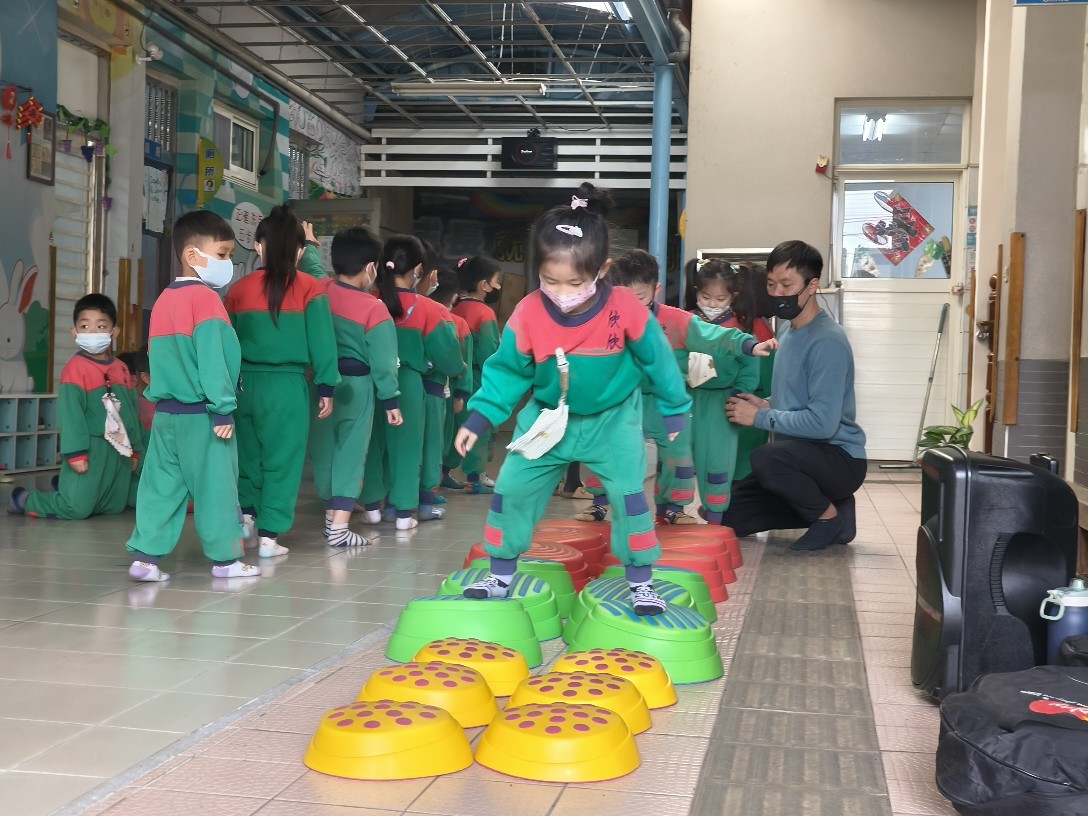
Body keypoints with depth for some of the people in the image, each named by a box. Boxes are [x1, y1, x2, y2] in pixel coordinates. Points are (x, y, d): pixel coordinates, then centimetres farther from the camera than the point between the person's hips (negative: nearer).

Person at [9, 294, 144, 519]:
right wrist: (75, 452, -20)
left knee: (114, 506, 16)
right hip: (90, 450, -7)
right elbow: (71, 413, -16)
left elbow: (133, 412, 16)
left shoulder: (121, 369, 10)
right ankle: (25, 499, 11)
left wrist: (135, 448, 17)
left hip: (119, 451, 7)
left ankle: (64, 489, 36)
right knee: (77, 508, -12)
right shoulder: (75, 368, -12)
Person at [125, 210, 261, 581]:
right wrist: (223, 407, -16)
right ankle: (226, 558, 10)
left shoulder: (163, 299, 11)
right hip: (201, 413, -8)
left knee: (161, 485, 10)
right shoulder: (205, 298, -13)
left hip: (167, 411, 8)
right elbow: (212, 358, -18)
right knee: (215, 485, 2)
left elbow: (157, 355, 15)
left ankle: (145, 555, 9)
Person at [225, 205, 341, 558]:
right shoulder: (310, 289, -3)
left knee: (248, 454, 21)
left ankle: (247, 513, 19)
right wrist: (326, 387, 2)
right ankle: (269, 535, 5)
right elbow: (322, 343, -4)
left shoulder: (239, 289, 3)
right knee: (282, 460, 4)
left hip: (245, 383, 3)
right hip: (287, 384, -3)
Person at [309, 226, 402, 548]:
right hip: (356, 386, -5)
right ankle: (339, 528, -2)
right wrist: (390, 400, -4)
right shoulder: (374, 309, -14)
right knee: (350, 454, 1)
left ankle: (331, 516, 30)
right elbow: (382, 361, -12)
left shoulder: (319, 292, -4)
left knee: (324, 451, 16)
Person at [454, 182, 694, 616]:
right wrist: (479, 418, -14)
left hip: (612, 418, -2)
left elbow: (657, 359, -8)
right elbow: (507, 370, -8)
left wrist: (675, 409, 2)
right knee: (511, 488, 1)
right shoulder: (528, 314, -22)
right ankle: (501, 574, 18)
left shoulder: (625, 308, -24)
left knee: (629, 491, -11)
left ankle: (641, 582, 7)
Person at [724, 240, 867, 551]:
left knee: (767, 458, -38)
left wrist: (760, 417, -18)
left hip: (840, 458, -9)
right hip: (802, 453, 9)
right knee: (726, 518, 5)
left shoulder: (828, 341, -21)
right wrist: (765, 404, -1)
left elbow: (823, 422, -28)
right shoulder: (789, 332, 8)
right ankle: (823, 505, 14)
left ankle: (830, 516, -10)